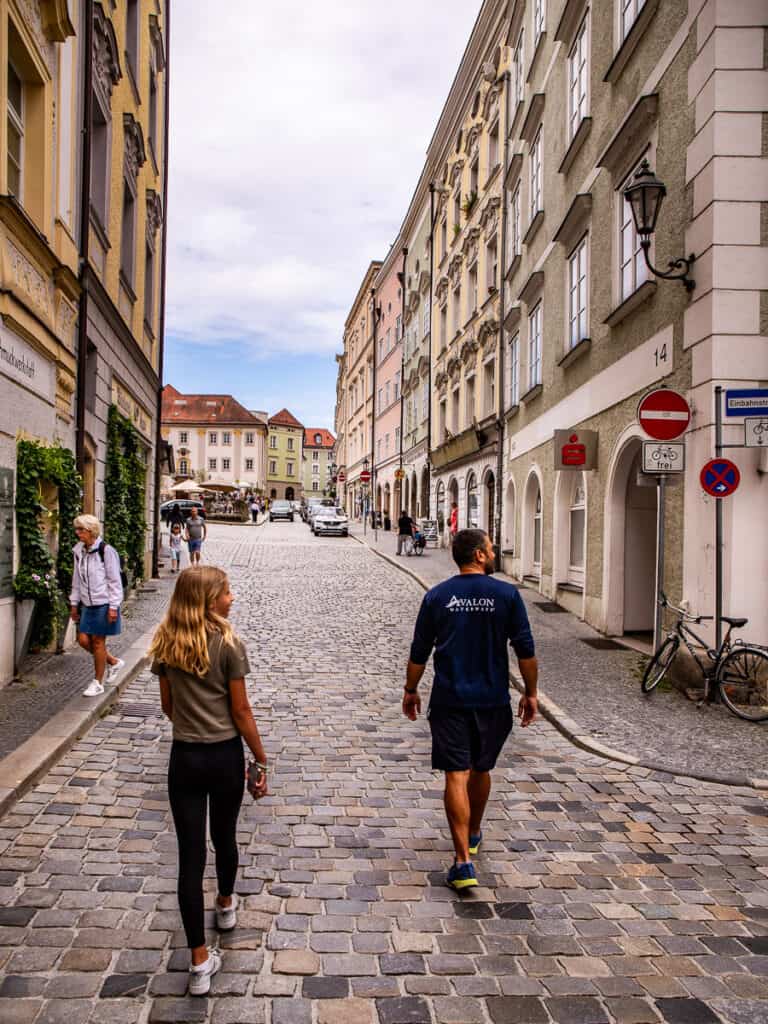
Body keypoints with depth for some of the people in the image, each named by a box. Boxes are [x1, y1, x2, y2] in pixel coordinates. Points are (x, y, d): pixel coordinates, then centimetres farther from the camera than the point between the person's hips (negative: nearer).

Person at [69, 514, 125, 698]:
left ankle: (98, 683, 15)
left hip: (103, 603, -7)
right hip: (87, 604, 7)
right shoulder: (79, 551, 5)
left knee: (98, 641, 1)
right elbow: (77, 579, 13)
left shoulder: (106, 550, -14)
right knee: (83, 640, 4)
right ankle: (114, 662, 26)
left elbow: (115, 581, -13)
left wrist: (113, 606, -15)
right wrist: (74, 603, 12)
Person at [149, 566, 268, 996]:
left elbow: (168, 706, 7)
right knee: (225, 836, 23)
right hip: (225, 755, -2)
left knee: (190, 853, 5)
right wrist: (262, 759, -2)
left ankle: (201, 963, 10)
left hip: (184, 756, 2)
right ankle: (226, 906, 49)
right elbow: (241, 710, -11)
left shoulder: (165, 644, -3)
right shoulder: (228, 644, -15)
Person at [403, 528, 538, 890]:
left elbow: (419, 652, 2)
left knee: (456, 776, -1)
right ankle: (473, 834, 41)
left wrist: (411, 691, 14)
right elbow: (526, 650, -4)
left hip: (449, 701, -1)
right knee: (481, 770, 21)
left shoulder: (437, 596, -2)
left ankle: (464, 861, -5)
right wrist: (530, 693, 7)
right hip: (493, 701, 1)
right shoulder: (507, 594, -5)